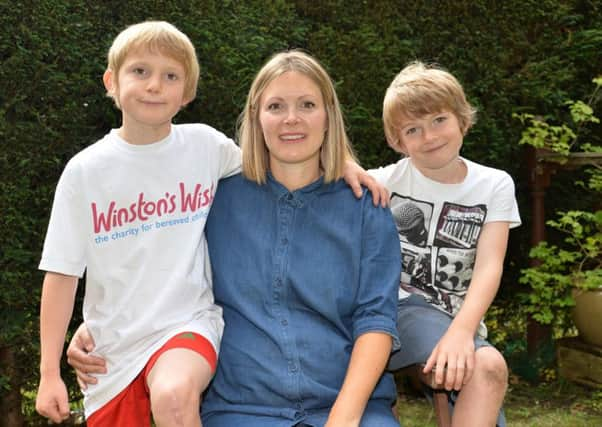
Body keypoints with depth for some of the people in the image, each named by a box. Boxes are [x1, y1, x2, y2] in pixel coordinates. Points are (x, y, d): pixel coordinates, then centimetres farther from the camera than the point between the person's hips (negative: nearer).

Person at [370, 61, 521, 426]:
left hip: (456, 319, 3)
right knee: (487, 365, -30)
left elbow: (489, 266, -8)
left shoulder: (495, 185, 4)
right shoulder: (387, 181, -1)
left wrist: (461, 330, -25)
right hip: (396, 308, -3)